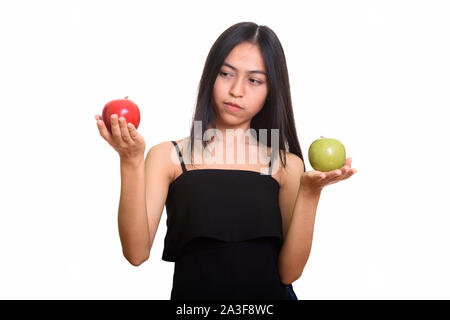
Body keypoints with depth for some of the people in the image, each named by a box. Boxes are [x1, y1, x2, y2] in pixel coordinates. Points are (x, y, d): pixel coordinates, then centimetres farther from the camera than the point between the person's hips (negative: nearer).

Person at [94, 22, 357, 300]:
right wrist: (131, 163, -17)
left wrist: (309, 193, -11)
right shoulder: (166, 157, 2)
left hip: (269, 295, -1)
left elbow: (289, 272, -1)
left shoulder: (286, 165, 4)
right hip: (191, 293, 2)